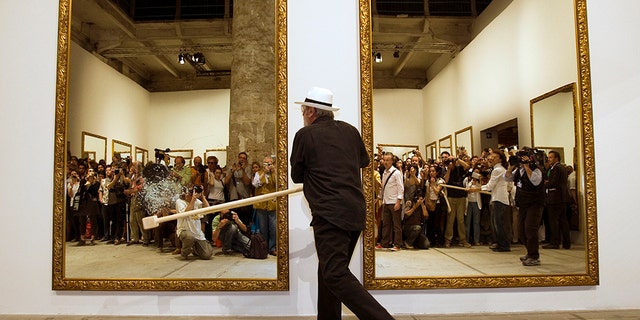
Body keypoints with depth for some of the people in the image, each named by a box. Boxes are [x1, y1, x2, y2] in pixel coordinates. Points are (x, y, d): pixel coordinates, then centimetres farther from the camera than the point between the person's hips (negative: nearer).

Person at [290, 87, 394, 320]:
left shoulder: (305, 135, -3)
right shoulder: (350, 130, 13)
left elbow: (296, 176, 7)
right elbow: (364, 161, 29)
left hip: (330, 213, -7)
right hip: (356, 212, 8)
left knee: (335, 275, -9)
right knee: (330, 271, 18)